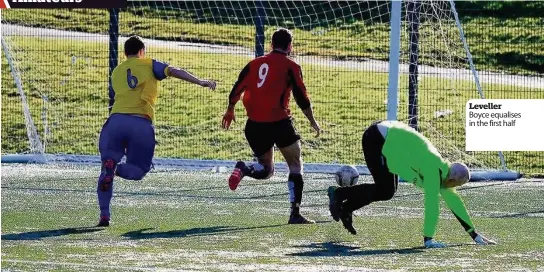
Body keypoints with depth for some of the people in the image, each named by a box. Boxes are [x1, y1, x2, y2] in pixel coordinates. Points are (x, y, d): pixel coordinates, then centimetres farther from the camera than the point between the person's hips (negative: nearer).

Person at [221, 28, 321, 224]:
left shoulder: (255, 64, 11)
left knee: (266, 169, 19)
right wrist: (312, 122, 10)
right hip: (279, 123, -4)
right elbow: (302, 98, -3)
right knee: (295, 166, 10)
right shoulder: (290, 67, -1)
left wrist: (230, 111, 28)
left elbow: (236, 91, 11)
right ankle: (295, 213, 0)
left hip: (254, 125, 4)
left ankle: (243, 169, -16)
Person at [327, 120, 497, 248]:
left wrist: (475, 235, 12)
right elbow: (432, 205, -25)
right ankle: (338, 194, 5)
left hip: (390, 139, 9)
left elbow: (454, 202, 10)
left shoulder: (443, 169, 3)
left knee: (388, 191, 10)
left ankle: (346, 207, 18)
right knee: (384, 192, -9)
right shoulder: (433, 172, -23)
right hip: (376, 139, -9)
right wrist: (428, 239, -23)